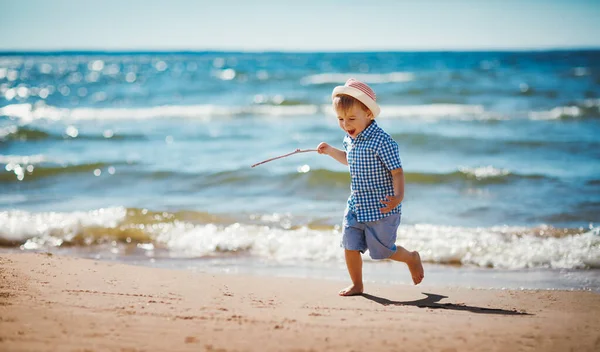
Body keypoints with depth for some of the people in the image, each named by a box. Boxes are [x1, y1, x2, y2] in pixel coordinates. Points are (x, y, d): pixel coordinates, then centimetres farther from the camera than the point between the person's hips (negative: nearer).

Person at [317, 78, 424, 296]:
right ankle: (357, 285, 22)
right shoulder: (350, 139, 4)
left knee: (382, 251, 6)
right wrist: (330, 151, 14)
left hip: (381, 208, -7)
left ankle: (412, 258, 35)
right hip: (356, 206, 7)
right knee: (350, 246, 4)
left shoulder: (382, 141, -22)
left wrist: (398, 196, -35)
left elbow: (397, 172, -21)